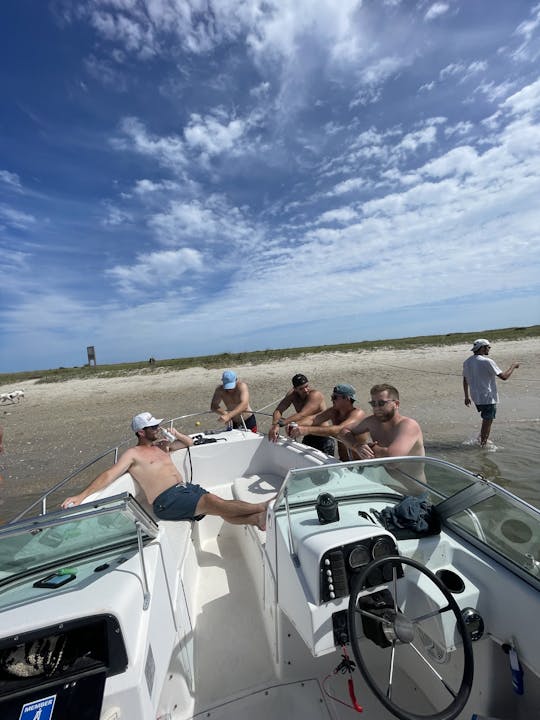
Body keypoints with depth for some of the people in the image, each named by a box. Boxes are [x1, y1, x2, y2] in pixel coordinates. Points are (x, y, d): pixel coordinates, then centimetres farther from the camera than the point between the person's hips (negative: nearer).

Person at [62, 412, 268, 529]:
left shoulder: (161, 445, 22)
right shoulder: (133, 454, 3)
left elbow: (189, 443, 31)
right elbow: (109, 475, -7)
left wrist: (176, 435, 11)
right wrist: (82, 495, -19)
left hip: (186, 487, 7)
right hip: (166, 500, -7)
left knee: (220, 506, -17)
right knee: (214, 503, -23)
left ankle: (259, 519, -27)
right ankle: (262, 507, -26)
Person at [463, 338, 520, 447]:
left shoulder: (467, 362, 5)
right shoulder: (487, 362, -18)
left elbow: (465, 381, 12)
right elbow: (504, 376, -15)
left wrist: (467, 396, 20)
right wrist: (513, 366, 2)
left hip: (476, 397, 7)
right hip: (488, 398, -7)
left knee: (487, 420, 24)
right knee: (487, 422, 5)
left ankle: (481, 439, 26)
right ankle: (483, 445, 13)